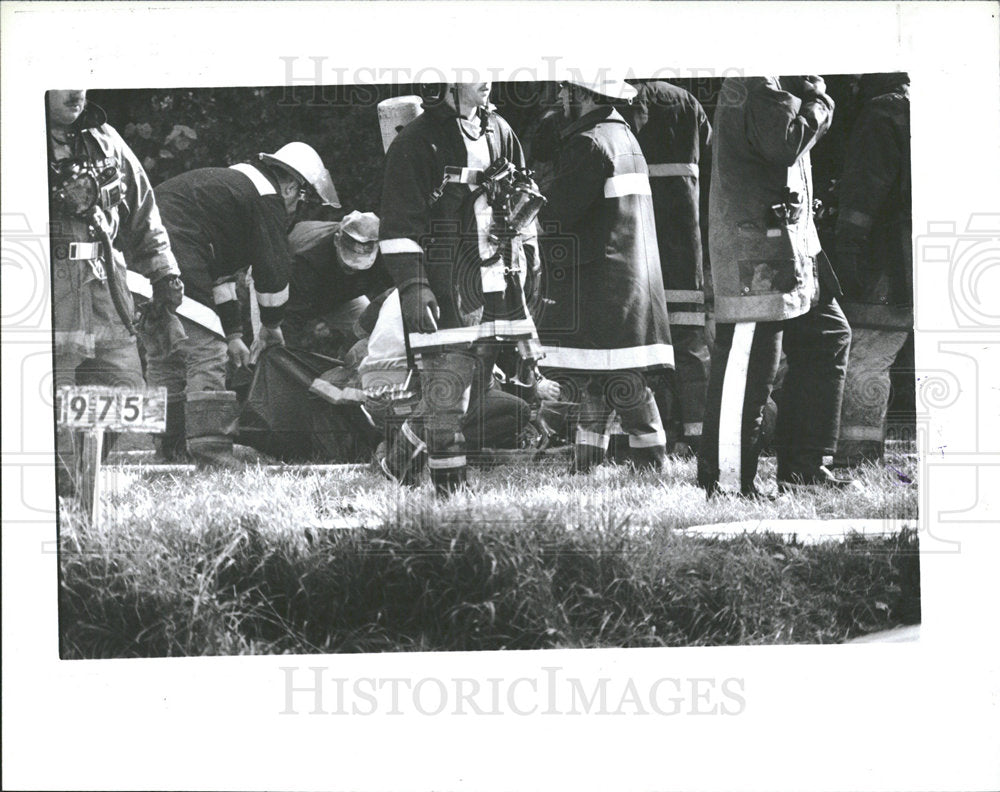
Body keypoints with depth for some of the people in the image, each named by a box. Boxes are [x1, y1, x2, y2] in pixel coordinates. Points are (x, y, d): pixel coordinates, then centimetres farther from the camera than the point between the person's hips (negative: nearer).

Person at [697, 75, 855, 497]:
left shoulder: (777, 82, 19)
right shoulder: (755, 82, -13)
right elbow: (785, 142, -24)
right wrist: (817, 102, -10)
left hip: (792, 245, 11)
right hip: (755, 246, -11)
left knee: (829, 335, 14)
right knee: (749, 364, -8)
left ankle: (801, 463, 20)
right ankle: (723, 481, -1)